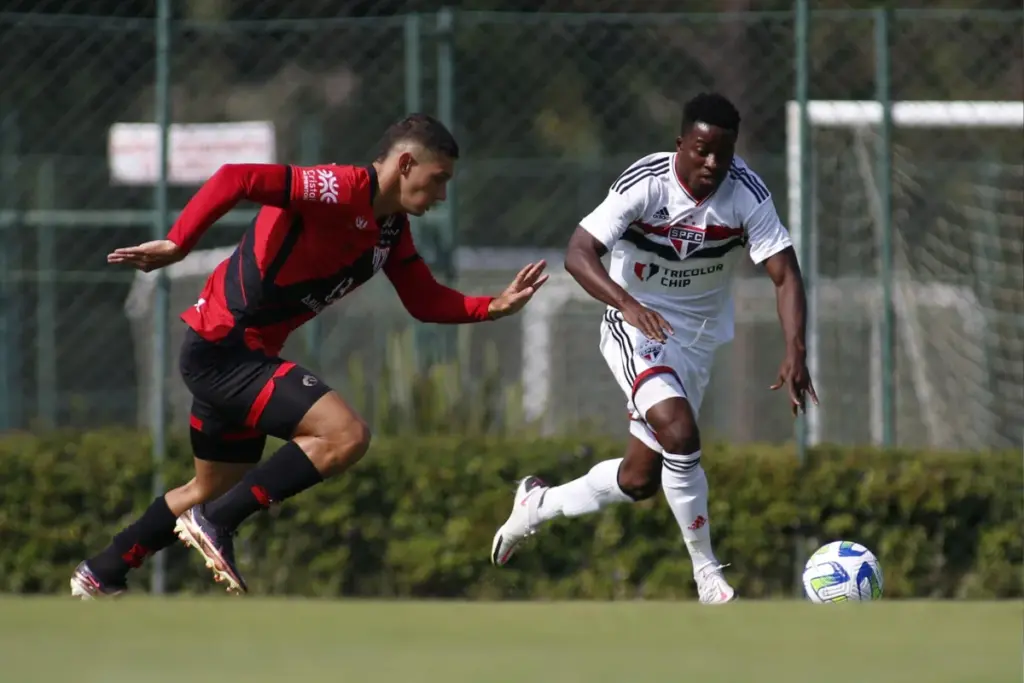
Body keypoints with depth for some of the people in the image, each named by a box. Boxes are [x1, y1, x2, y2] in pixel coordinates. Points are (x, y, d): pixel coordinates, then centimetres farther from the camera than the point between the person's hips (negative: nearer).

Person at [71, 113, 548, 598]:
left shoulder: (393, 229, 10)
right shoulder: (343, 191, -20)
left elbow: (426, 302, 18)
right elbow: (237, 179, -30)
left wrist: (494, 307, 3)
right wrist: (177, 244, -34)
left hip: (221, 356, 10)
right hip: (225, 346, -10)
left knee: (213, 489, 24)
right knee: (346, 435, -21)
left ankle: (99, 576, 38)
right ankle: (215, 525, -14)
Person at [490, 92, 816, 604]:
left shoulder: (747, 193, -16)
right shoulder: (645, 182, -23)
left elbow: (785, 274, -18)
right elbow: (578, 254, -29)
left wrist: (795, 352, -33)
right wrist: (628, 303, -47)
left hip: (698, 338, 4)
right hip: (636, 326, -4)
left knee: (641, 479, 8)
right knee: (679, 433, -28)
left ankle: (540, 504, 35)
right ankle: (708, 575, -16)